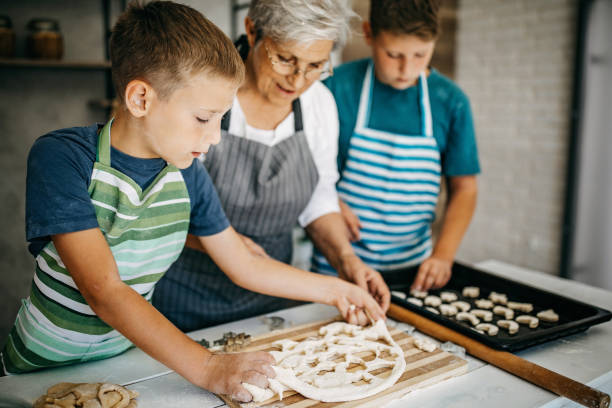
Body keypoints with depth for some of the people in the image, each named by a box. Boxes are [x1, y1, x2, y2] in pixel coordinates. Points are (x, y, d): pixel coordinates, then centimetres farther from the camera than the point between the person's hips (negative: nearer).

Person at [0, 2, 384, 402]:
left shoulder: (188, 174, -5)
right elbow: (103, 290, -27)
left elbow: (245, 265, 5)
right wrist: (205, 367, -33)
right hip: (44, 367, -3)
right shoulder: (61, 157, -20)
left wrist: (333, 288, 6)